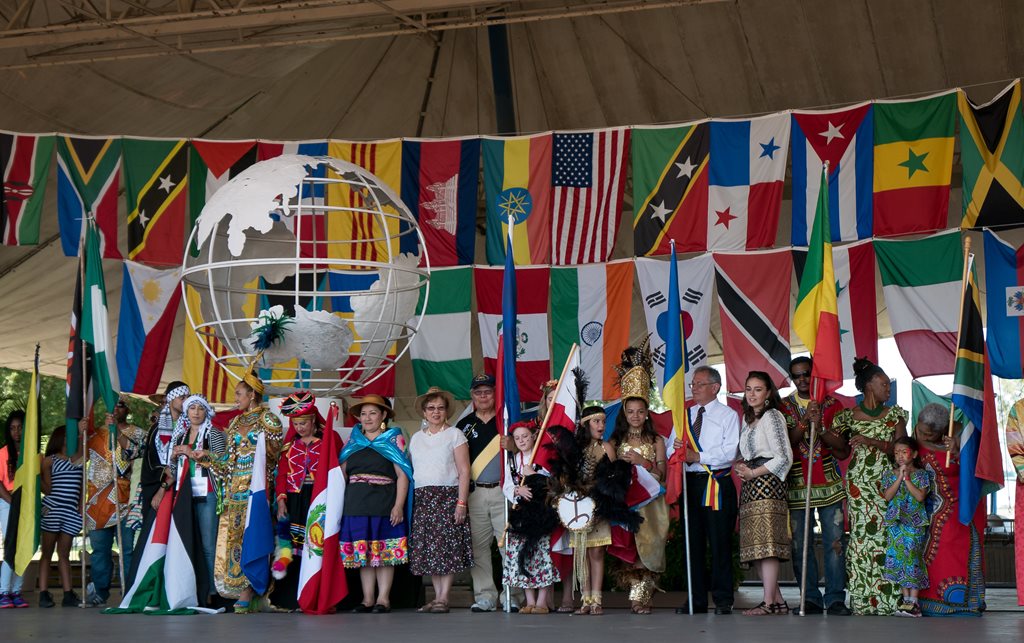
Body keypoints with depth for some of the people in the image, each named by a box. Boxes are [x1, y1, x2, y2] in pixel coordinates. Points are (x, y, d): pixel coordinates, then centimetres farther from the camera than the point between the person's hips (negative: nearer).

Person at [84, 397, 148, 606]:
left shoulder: (137, 433, 9)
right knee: (99, 548, 5)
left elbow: (134, 451, -11)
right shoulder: (96, 432, 16)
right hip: (98, 500, 3)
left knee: (128, 548, -6)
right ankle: (99, 591, 10)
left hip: (125, 500, -3)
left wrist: (117, 430, -16)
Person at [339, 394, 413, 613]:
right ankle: (367, 598, 11)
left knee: (385, 552, -2)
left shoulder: (394, 439, 3)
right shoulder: (352, 442, 16)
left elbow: (403, 474, -4)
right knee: (361, 552, 4)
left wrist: (399, 505, -12)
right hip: (356, 504, 4)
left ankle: (383, 598, 3)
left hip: (385, 504, -4)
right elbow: (342, 473, 15)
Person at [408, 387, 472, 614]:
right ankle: (437, 597, 6)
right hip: (422, 499, 4)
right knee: (427, 549, 0)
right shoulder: (416, 438, 16)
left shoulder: (454, 434, 3)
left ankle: (443, 597, -8)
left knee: (447, 547, -10)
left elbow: (464, 471, -3)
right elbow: (412, 472, 14)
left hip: (448, 496, -4)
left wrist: (461, 503, -12)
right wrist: (409, 502, 4)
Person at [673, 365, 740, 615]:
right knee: (693, 542, 5)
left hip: (717, 484, -5)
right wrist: (677, 449, -7)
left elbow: (729, 452, -9)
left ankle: (723, 600, 0)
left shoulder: (728, 415, 3)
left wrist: (697, 457, -14)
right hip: (690, 482, 5)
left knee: (719, 542, -5)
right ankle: (696, 601, 10)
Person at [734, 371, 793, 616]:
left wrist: (753, 473, -8)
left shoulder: (772, 416, -3)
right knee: (757, 545, 3)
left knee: (766, 542, -14)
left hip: (767, 483, -9)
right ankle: (778, 600, 8)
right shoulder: (747, 418, 22)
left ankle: (769, 602, -16)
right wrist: (741, 466, 8)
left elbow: (784, 457, -11)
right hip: (751, 486, 9)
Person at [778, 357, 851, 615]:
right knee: (800, 544, -1)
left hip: (829, 484, 0)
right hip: (796, 485, 0)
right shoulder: (784, 406, 8)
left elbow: (843, 449, 2)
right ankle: (811, 599, 6)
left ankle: (836, 599, -1)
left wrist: (820, 428, -11)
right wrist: (805, 422, -17)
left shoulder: (832, 405, 9)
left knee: (835, 542, -5)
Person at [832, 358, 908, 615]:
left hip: (888, 482, 1)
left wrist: (870, 441, -14)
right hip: (860, 483, -1)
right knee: (862, 534, -6)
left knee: (888, 534, -7)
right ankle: (863, 600, -1)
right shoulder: (848, 416, 8)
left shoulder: (895, 414, 10)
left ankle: (888, 598, -3)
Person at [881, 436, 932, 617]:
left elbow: (920, 496, -10)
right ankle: (905, 597, 2)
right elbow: (888, 496, -4)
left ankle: (913, 600, -10)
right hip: (896, 522, 3)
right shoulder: (890, 474, 11)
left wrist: (907, 479, -10)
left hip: (915, 522, -3)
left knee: (911, 556, -10)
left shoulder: (921, 474, 4)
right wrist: (899, 477, -9)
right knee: (898, 556, -4)